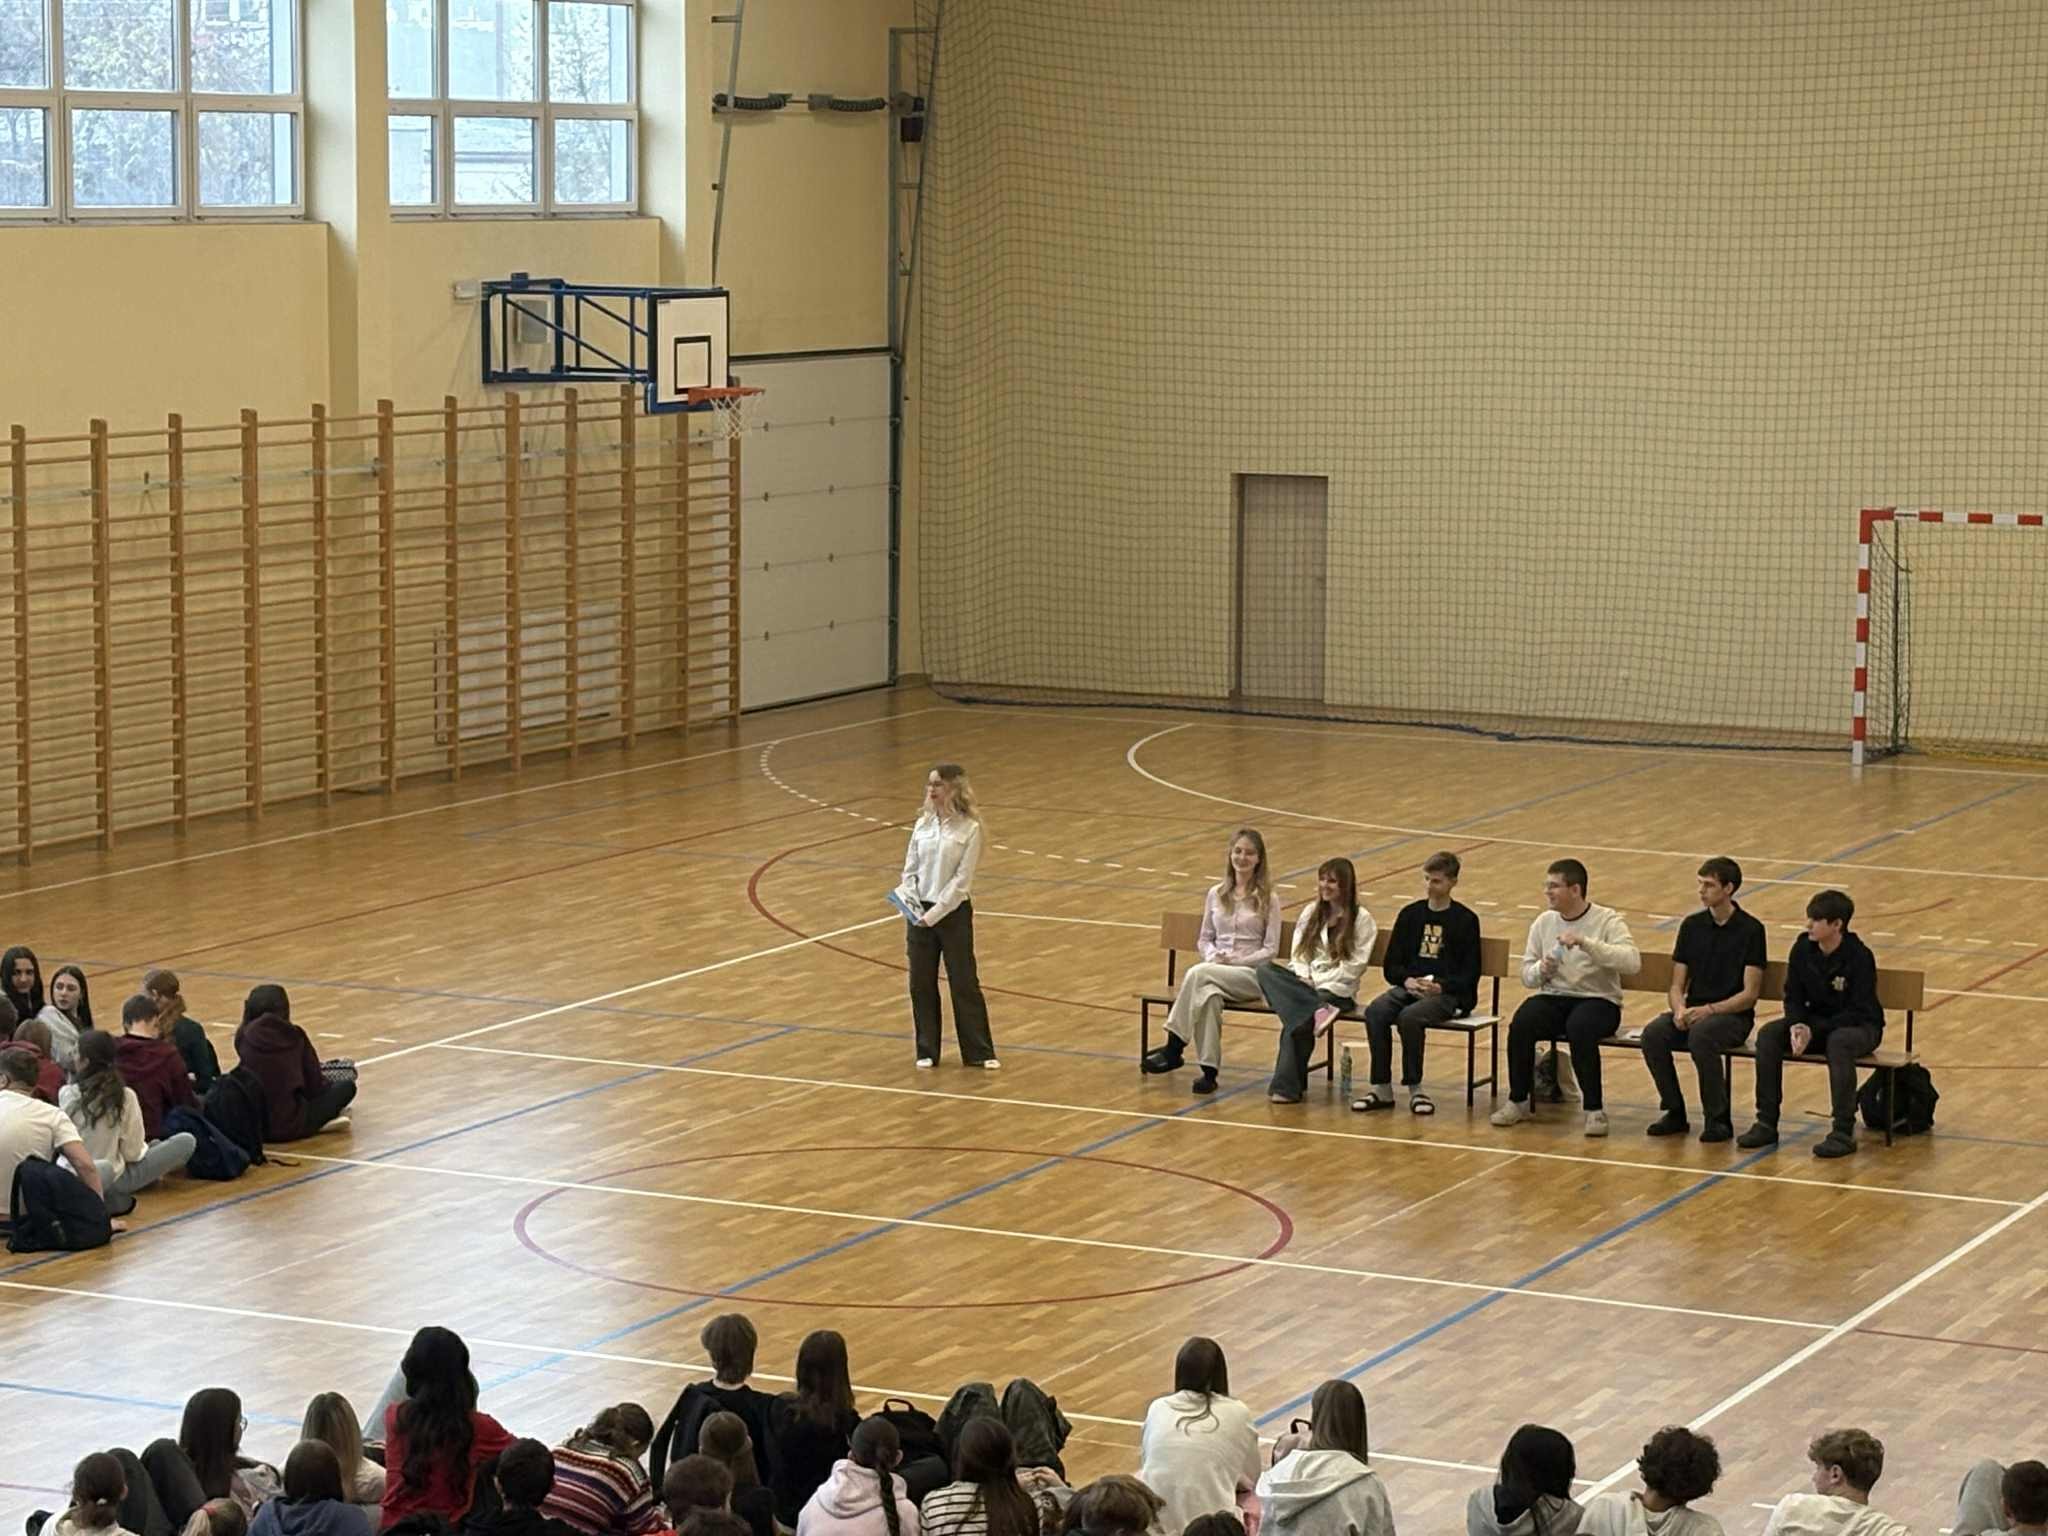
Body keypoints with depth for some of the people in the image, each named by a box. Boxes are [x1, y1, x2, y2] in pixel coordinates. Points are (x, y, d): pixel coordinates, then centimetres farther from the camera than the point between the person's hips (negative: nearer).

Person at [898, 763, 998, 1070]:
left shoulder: (969, 829, -10)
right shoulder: (923, 823, 4)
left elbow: (962, 880, -13)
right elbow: (910, 869, 7)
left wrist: (935, 913, -17)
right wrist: (910, 902, -9)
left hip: (954, 912, -4)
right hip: (921, 912, 5)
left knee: (964, 982, 1)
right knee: (921, 983, 8)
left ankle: (980, 1052, 10)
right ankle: (927, 1051, 20)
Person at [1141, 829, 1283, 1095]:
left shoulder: (1268, 899, 2)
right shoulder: (1217, 894, 14)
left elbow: (1270, 949, -1)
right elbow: (1205, 939, 18)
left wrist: (1235, 961, -13)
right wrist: (1213, 956, -5)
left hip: (1252, 975, -3)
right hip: (1216, 970, 3)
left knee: (1198, 973, -33)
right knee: (1209, 994, -36)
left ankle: (1174, 1048, -31)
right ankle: (1208, 1069, -38)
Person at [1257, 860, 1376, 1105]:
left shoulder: (1361, 919, 0)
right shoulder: (1311, 912, 17)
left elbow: (1356, 965, -7)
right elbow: (1298, 953, 15)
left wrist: (1320, 982, -14)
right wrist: (1303, 977, -5)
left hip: (1337, 990, -6)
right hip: (1305, 983, 6)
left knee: (1298, 1020, -33)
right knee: (1266, 970, -25)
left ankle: (1287, 1086, -26)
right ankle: (1318, 1011, -39)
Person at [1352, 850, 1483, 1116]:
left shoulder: (1465, 920, 2)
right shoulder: (1410, 914, 12)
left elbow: (1469, 975, -2)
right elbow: (1391, 966, 11)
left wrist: (1440, 986, -18)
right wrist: (1407, 981, -10)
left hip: (1449, 994, -4)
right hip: (1409, 986, 4)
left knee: (1409, 1016, -34)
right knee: (1375, 1011, -27)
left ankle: (1415, 1088, -18)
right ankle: (1381, 1088, -21)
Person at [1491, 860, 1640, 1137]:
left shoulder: (1607, 920, -7)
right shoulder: (1544, 922, 8)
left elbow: (1632, 962, -23)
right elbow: (1527, 976, 10)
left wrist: (1586, 943, -30)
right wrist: (1541, 970, -14)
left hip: (1598, 1000, -4)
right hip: (1553, 998, 4)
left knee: (1579, 1027, -37)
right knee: (1521, 1023, -27)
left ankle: (1595, 1108, -20)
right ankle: (1519, 1101, -9)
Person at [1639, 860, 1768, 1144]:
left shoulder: (1750, 930, -5)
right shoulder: (1692, 926, 9)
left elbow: (1750, 994, -9)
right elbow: (1677, 985, 10)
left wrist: (1709, 1010, -21)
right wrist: (1680, 1010, -13)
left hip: (1733, 1014, -5)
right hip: (1693, 1011, 5)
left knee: (1701, 1034, -37)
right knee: (1653, 1033, -25)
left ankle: (1718, 1120, -23)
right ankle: (1675, 1113, -11)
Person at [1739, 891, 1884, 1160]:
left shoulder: (1859, 957, -21)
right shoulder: (1803, 948, -5)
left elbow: (1858, 1012, -21)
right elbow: (1793, 997, 1)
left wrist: (1813, 1032, -27)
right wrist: (1797, 1025, -21)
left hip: (1859, 1026, -6)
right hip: (1816, 1022, 6)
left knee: (1839, 1042, -39)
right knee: (1768, 1034, -18)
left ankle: (1844, 1132, -34)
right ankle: (1766, 1124, -14)